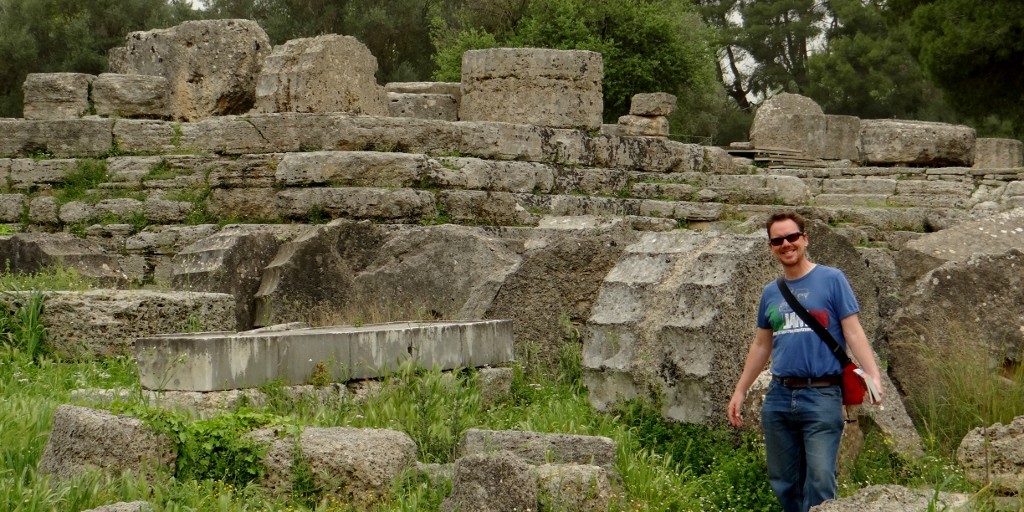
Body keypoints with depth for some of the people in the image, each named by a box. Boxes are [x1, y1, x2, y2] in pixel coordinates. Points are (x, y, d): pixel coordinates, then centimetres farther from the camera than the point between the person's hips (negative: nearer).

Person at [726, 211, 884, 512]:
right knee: (783, 482, 9)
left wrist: (873, 375, -19)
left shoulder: (831, 279, -1)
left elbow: (853, 332, -6)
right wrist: (740, 391, 21)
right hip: (778, 397, 5)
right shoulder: (771, 293, 14)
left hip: (821, 396, -5)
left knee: (820, 482, -10)